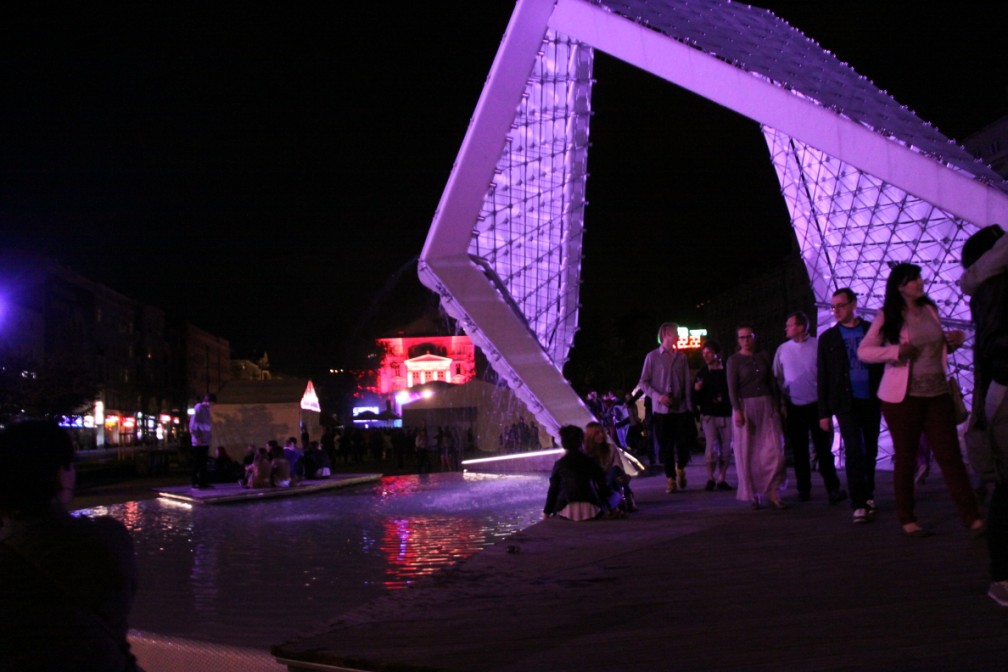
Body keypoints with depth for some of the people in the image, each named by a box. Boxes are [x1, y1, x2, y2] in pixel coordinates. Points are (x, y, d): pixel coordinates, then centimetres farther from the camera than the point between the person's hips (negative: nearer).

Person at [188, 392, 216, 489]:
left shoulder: (207, 409, 13)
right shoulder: (199, 408, -11)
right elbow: (192, 424, -14)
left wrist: (210, 437, 10)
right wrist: (197, 437, -16)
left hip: (206, 441, 8)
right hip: (199, 442, -8)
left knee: (203, 463, 10)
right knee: (197, 463, -2)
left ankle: (203, 482, 13)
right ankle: (195, 483, 2)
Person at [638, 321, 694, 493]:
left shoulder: (681, 357, 7)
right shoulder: (652, 357, 0)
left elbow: (687, 384, 6)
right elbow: (643, 382, 0)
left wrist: (689, 407, 2)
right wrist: (658, 396, -14)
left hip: (681, 408, 2)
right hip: (661, 409, -2)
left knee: (684, 443, -2)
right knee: (666, 447, 2)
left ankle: (680, 468, 27)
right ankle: (671, 479, 13)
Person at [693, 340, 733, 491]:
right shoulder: (702, 373, 7)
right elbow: (695, 398, 10)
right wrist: (696, 390, -10)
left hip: (726, 415, 0)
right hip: (709, 415, 0)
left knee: (726, 448, 1)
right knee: (711, 446, -11)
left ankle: (721, 480, 10)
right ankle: (710, 479, -2)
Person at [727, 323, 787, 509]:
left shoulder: (764, 356, 11)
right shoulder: (734, 360, 1)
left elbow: (772, 382, 13)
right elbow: (732, 388, -5)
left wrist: (777, 404, 7)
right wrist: (737, 411, -16)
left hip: (766, 406, 3)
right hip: (746, 406, -3)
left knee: (774, 450, -6)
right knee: (748, 453, 1)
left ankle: (772, 492, 2)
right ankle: (754, 495, 9)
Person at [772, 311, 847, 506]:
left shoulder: (818, 346, -4)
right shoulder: (783, 349, 4)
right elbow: (778, 378, 6)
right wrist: (781, 404, 1)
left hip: (816, 404, -3)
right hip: (794, 407, 3)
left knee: (823, 447, -3)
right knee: (799, 450, 8)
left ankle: (833, 488, -2)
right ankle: (804, 489, 17)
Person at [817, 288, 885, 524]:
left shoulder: (872, 331, 5)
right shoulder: (828, 338, 6)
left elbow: (884, 364, 6)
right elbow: (822, 377, 6)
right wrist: (824, 412, 1)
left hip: (871, 401, 1)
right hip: (846, 403, -1)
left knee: (870, 451, 9)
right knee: (854, 451, -11)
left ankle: (868, 496, 23)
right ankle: (859, 504, -12)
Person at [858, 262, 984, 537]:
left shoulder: (930, 310, 11)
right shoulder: (888, 316, -3)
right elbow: (863, 351, -5)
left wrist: (953, 341, 2)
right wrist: (896, 351, -18)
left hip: (937, 392, 4)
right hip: (903, 395, -4)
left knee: (950, 454, -1)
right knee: (905, 457, 4)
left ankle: (972, 517, -1)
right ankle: (907, 519, 14)